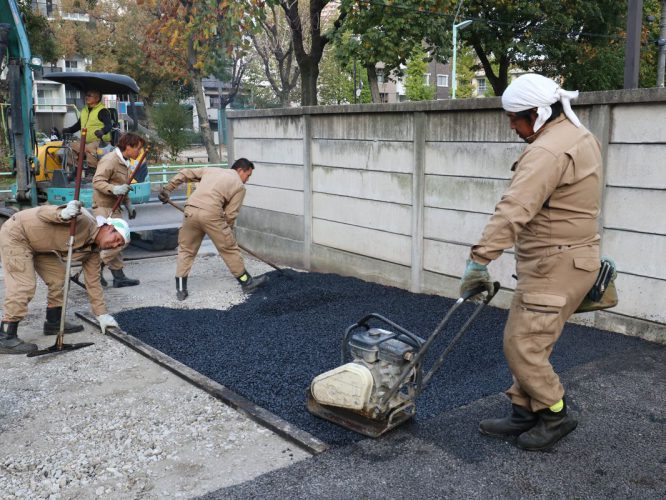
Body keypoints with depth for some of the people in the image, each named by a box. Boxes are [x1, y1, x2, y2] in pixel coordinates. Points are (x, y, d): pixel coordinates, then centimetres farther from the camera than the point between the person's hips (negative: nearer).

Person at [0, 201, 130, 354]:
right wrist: (62, 214, -49)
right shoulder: (84, 221, -25)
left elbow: (93, 282, 7)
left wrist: (102, 314, 7)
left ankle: (54, 322, 22)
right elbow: (42, 213, -26)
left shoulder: (92, 250, 1)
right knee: (24, 286, -15)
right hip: (16, 234, -9)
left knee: (58, 277, 8)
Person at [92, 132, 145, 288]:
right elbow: (97, 182, -21)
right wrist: (114, 189, -34)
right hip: (104, 207, -10)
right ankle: (95, 270, -3)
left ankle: (119, 277, 17)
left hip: (114, 207, 10)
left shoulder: (124, 162, 17)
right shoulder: (110, 160, -14)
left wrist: (128, 205, 21)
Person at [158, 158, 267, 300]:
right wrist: (225, 232, 19)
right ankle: (247, 282, 22)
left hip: (191, 210, 4)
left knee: (186, 249, 18)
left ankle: (181, 289, 16)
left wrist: (167, 189, 25)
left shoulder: (211, 170, 26)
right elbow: (230, 214, 6)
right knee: (229, 249, 11)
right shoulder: (239, 186, 12)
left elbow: (184, 174, 21)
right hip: (211, 214, -4)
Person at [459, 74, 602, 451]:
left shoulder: (548, 151, -20)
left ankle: (555, 415, 11)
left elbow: (513, 211, -29)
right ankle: (525, 412, 22)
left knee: (522, 343, -4)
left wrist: (479, 260, -30)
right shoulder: (581, 136, 13)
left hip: (556, 264, -11)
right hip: (572, 255, 11)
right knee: (531, 341, 14)